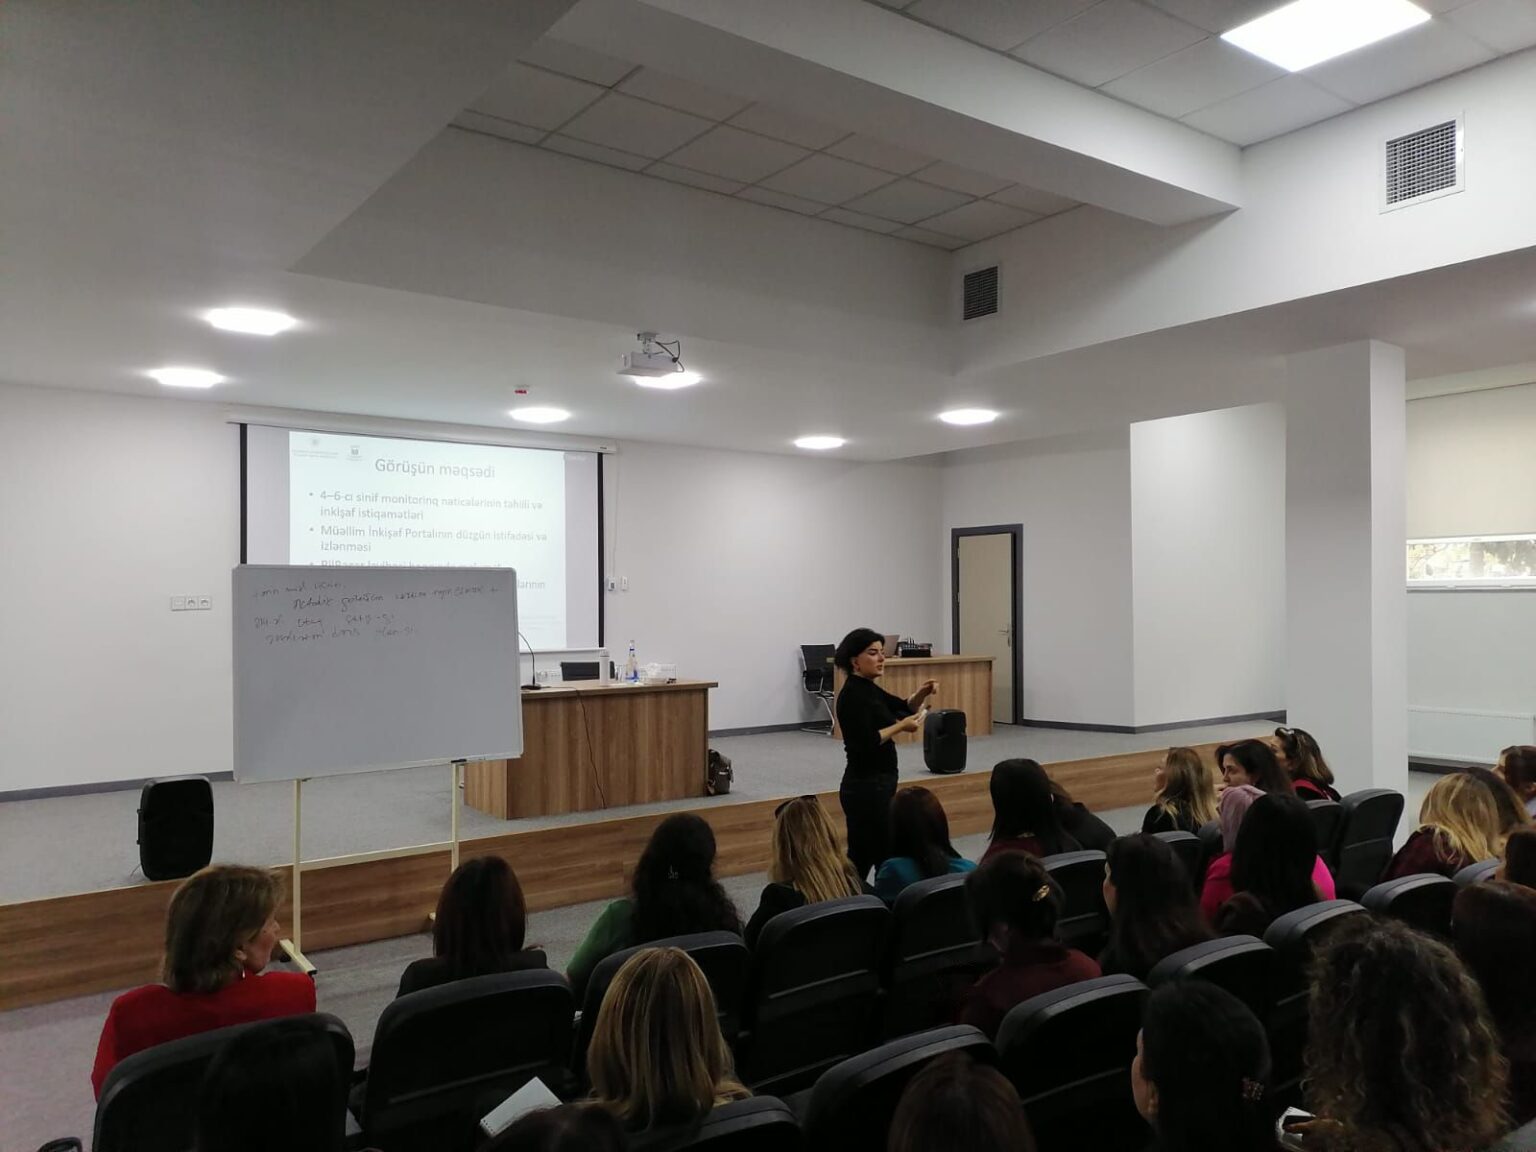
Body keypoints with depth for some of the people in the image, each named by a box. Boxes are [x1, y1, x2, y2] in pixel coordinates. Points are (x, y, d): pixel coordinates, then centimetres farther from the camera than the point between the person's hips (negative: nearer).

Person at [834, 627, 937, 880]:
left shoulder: (867, 688, 12)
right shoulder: (853, 694, -17)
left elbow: (905, 707, 18)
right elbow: (864, 743, -25)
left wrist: (921, 694, -1)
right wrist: (901, 727, -18)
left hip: (876, 784, 10)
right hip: (866, 787, -10)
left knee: (862, 858, 13)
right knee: (884, 859, -2)